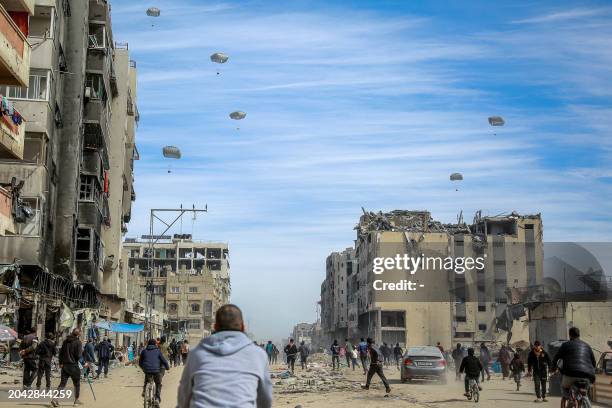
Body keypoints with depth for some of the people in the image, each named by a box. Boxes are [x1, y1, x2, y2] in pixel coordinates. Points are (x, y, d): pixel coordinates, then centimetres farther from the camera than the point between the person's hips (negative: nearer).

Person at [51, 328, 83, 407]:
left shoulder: (65, 341, 7)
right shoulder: (78, 342, -11)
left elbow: (61, 352, 9)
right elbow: (79, 355, -16)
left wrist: (60, 363, 14)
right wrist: (81, 351, 4)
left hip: (65, 365, 5)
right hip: (74, 366, -5)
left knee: (62, 383, 5)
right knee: (77, 384, 12)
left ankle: (54, 398, -12)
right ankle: (76, 400, 20)